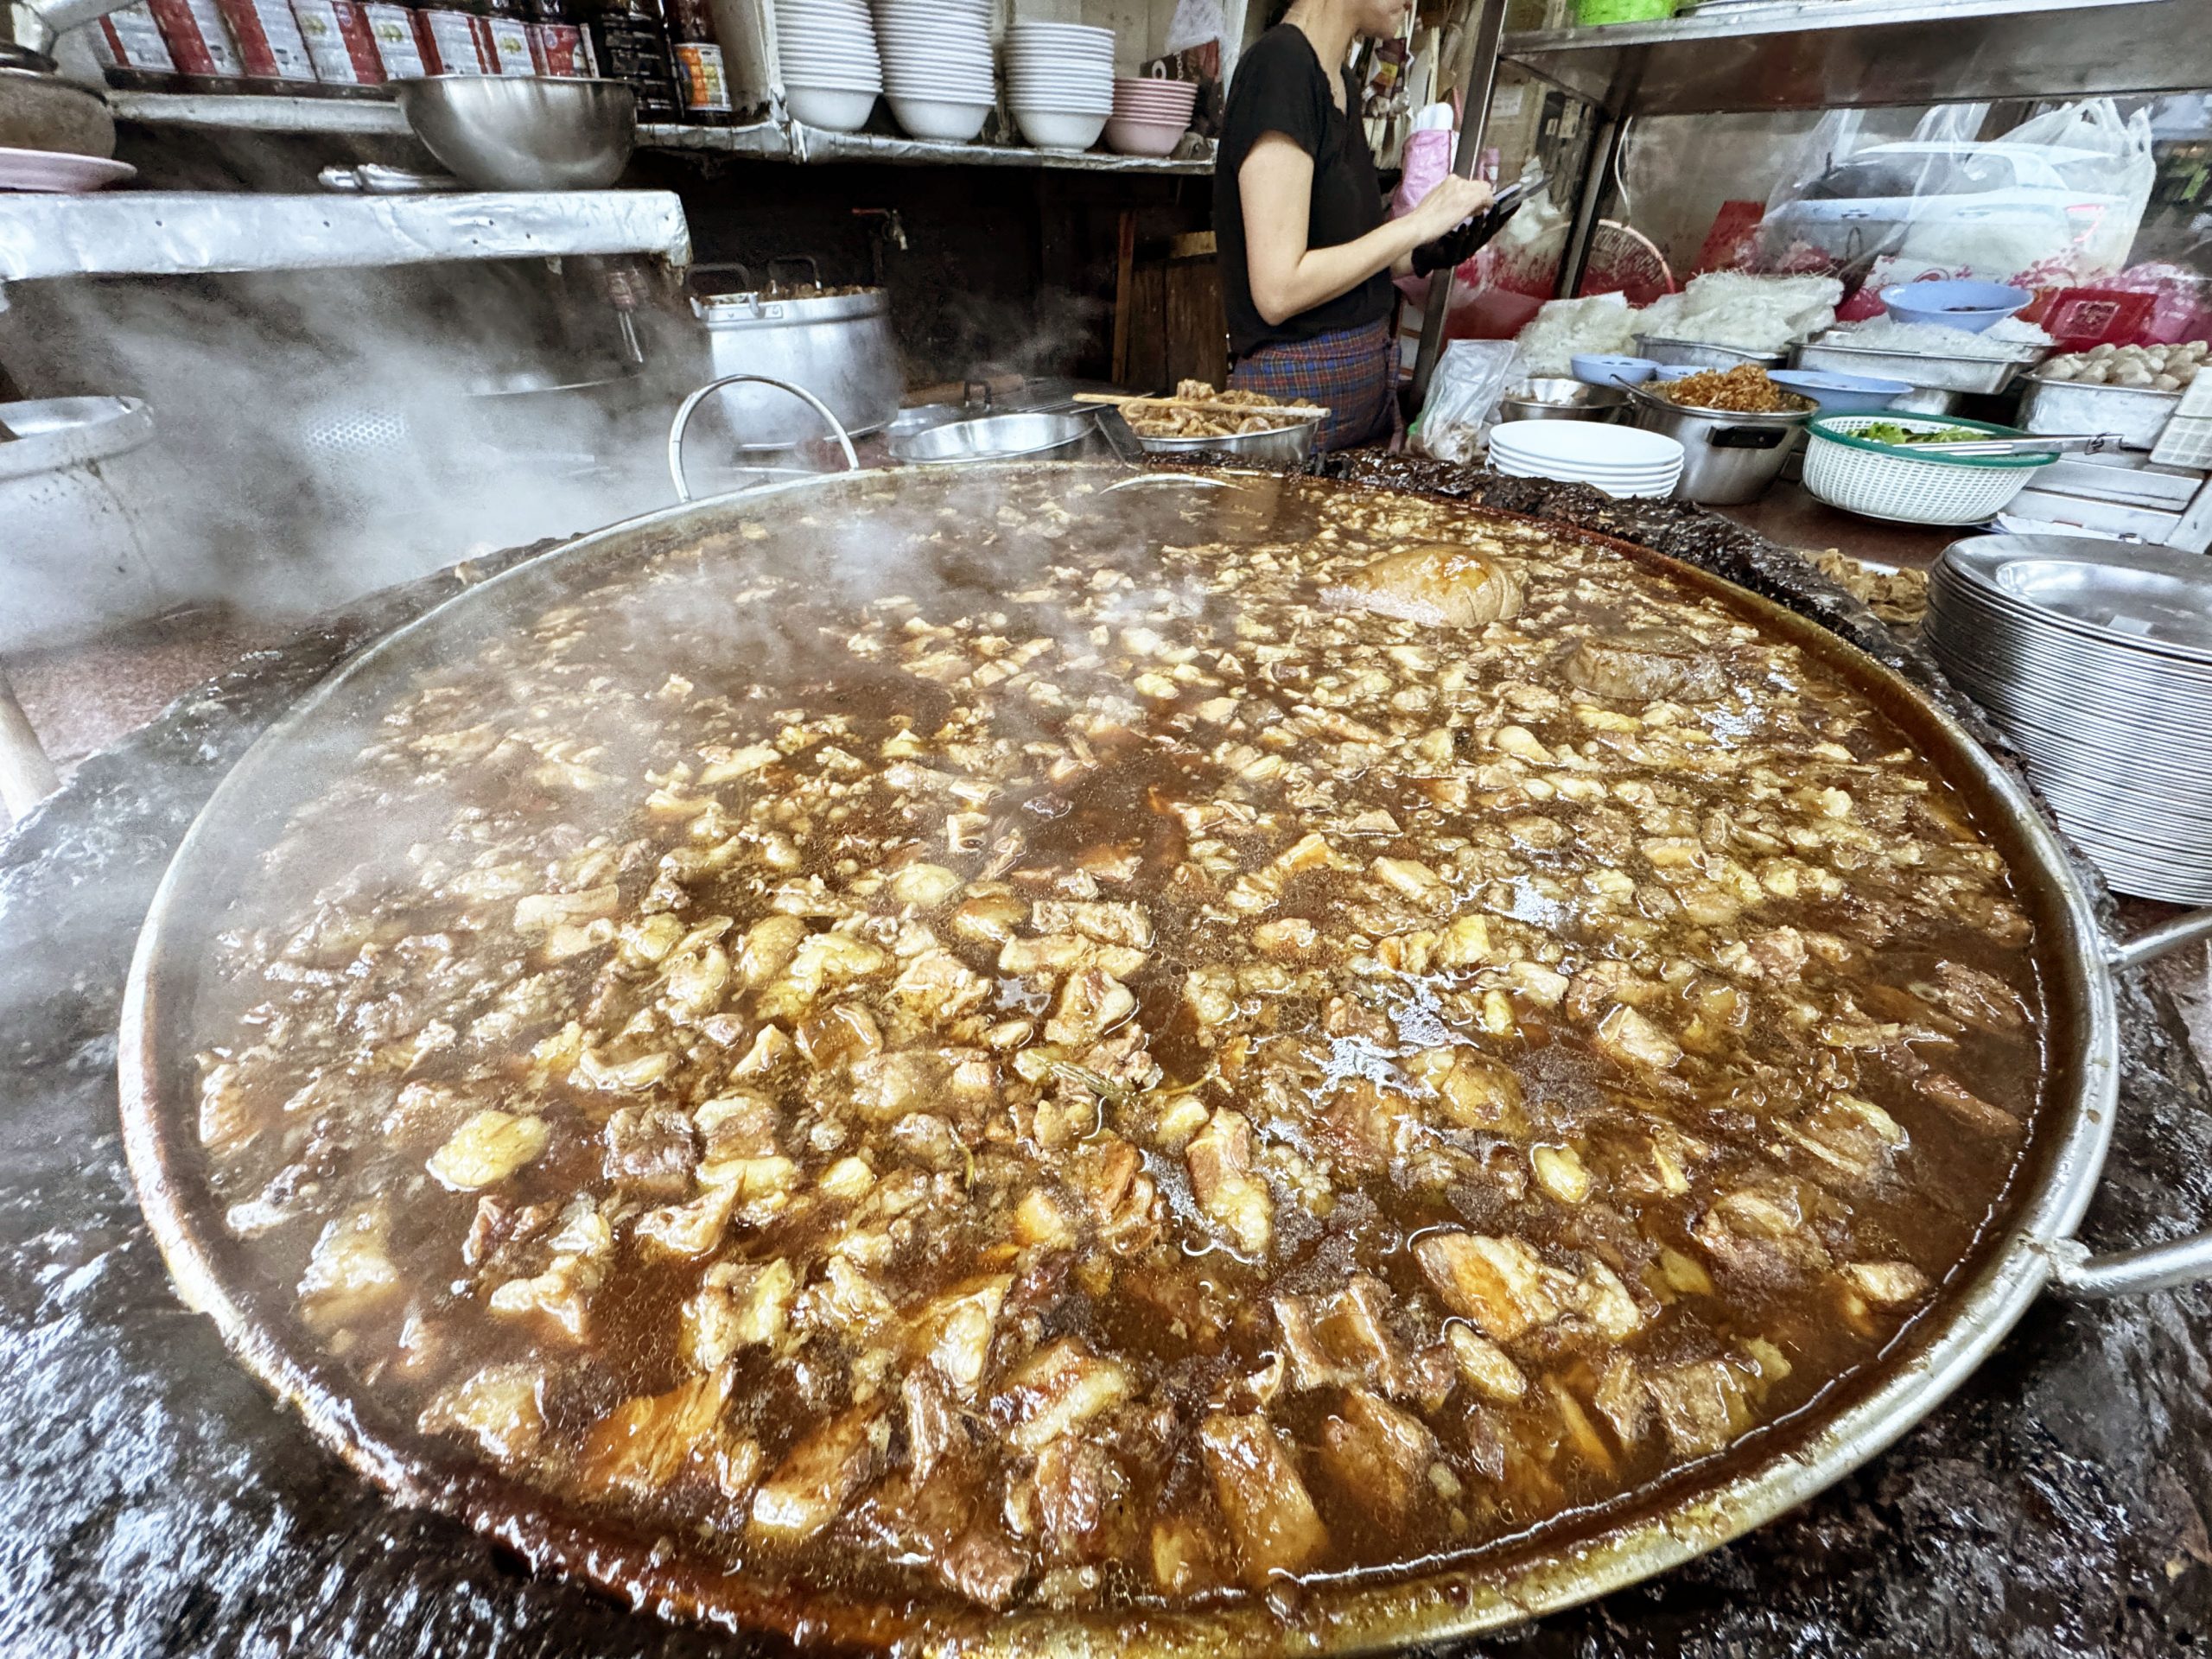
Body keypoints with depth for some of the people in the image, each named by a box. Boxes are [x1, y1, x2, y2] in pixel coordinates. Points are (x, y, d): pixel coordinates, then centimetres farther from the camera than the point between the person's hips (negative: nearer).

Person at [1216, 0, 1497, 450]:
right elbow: (1278, 290, -21)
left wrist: (1417, 257, 3)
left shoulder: (1342, 82, 13)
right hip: (1301, 391, -9)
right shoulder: (1280, 65, -13)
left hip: (1368, 378, 9)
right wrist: (1418, 223, -13)